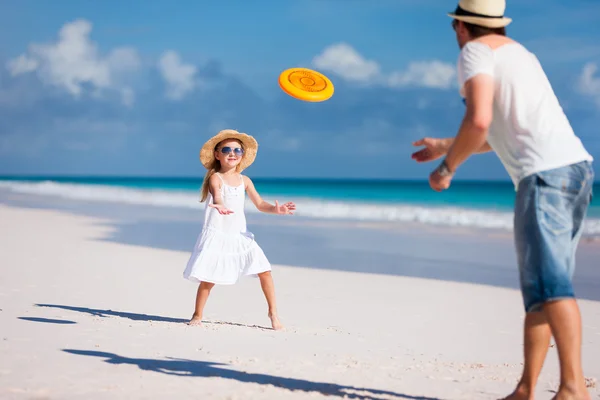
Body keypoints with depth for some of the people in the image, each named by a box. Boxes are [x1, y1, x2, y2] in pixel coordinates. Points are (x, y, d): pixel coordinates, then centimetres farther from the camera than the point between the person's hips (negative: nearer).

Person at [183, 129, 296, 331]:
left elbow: (260, 204, 5)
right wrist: (219, 205, -53)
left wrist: (276, 209, -16)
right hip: (217, 235, -5)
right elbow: (216, 195, -29)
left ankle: (273, 312, 11)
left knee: (264, 271, -2)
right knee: (208, 279, -7)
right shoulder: (215, 177, -8)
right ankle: (197, 315, 13)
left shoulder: (244, 180, 8)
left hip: (240, 236, 5)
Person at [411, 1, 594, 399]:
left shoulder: (475, 52, 1)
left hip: (545, 172, -9)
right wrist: (446, 146, 47)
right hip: (576, 165, 9)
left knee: (548, 282, -16)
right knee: (541, 283, 9)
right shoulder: (518, 52, 30)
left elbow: (479, 120, -16)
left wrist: (448, 167, -1)